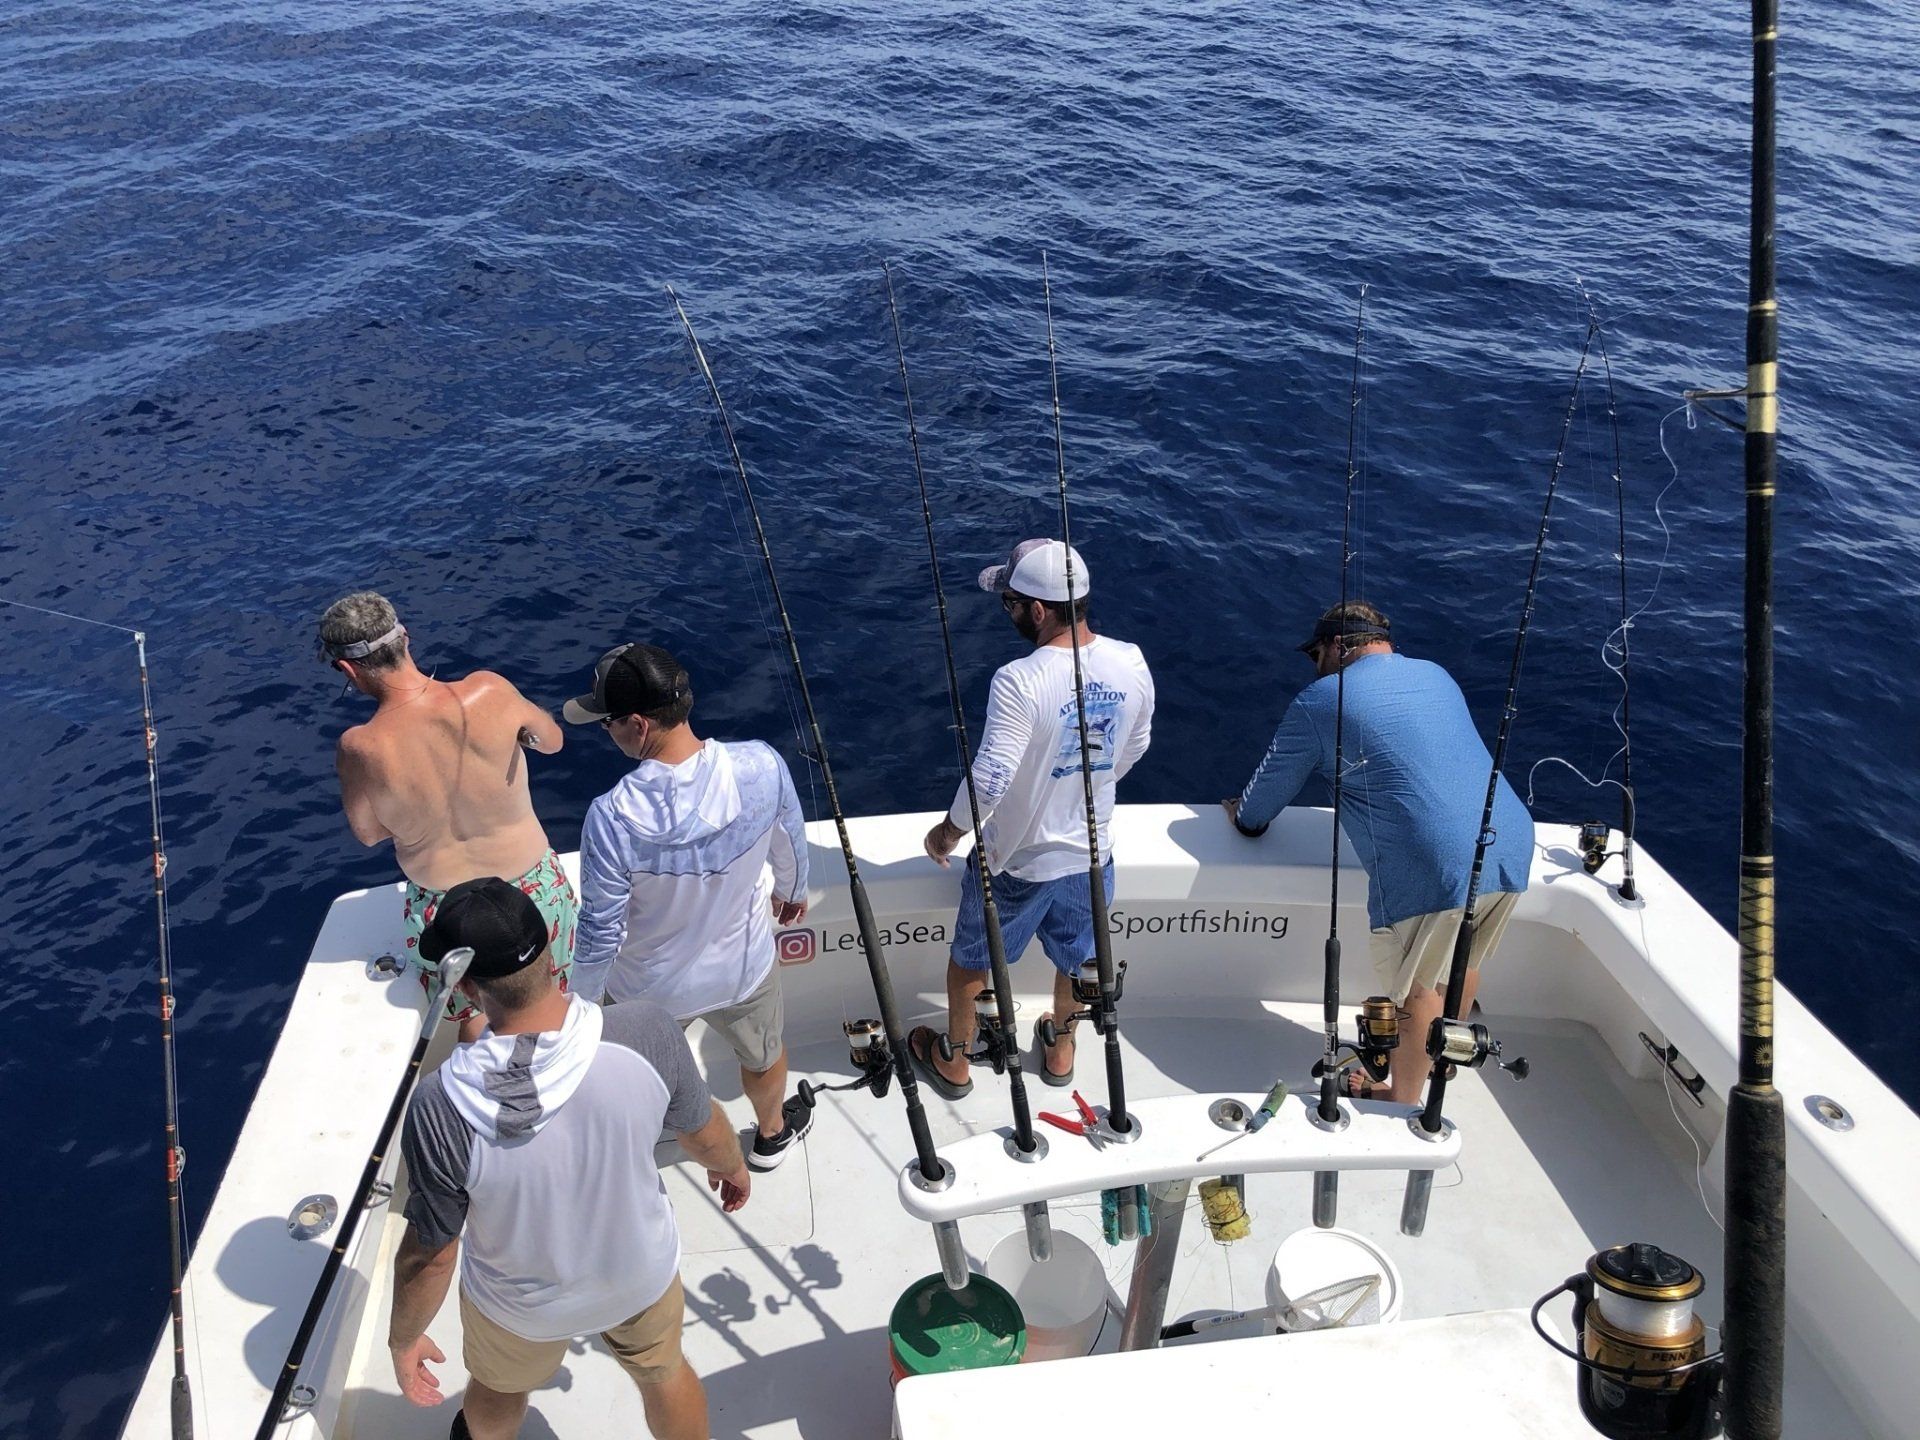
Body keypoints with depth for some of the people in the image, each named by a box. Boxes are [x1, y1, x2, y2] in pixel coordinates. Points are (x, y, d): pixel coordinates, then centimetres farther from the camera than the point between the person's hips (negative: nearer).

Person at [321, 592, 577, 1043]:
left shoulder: (360, 749, -25)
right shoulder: (488, 692, -25)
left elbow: (369, 833, -5)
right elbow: (552, 739, -3)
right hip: (532, 889, 1)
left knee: (473, 1015, 28)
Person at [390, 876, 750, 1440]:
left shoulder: (441, 1107, -36)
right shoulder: (646, 1035, -32)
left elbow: (429, 1257, -21)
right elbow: (705, 1136, -12)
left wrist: (403, 1337, 0)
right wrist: (733, 1165, 12)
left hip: (519, 1306, 0)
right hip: (643, 1276, 0)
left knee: (498, 1387, 35)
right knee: (664, 1374, 32)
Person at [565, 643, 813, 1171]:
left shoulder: (612, 818, -35)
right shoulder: (762, 766, -28)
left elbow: (601, 932, -22)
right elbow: (789, 843, -6)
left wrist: (582, 1003, -2)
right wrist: (793, 890, 17)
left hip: (647, 988, -2)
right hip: (743, 968, 2)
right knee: (763, 1055, 33)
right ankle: (773, 1133, 61)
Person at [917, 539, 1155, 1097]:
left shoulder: (1019, 681, -31)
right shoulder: (1131, 663, -13)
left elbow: (990, 780, -31)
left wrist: (948, 831, -12)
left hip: (1016, 861, -4)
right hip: (1091, 855, 5)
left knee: (971, 960, 22)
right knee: (1077, 959, 28)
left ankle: (953, 1060, 42)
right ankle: (1061, 1050, 52)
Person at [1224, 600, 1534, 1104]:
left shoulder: (1320, 699, 2)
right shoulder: (1436, 675, 20)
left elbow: (1253, 816, 8)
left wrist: (1242, 813, 30)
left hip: (1436, 871, -6)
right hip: (1514, 847, 6)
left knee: (1416, 987, 14)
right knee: (1463, 964, 28)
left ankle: (1403, 1099, 30)